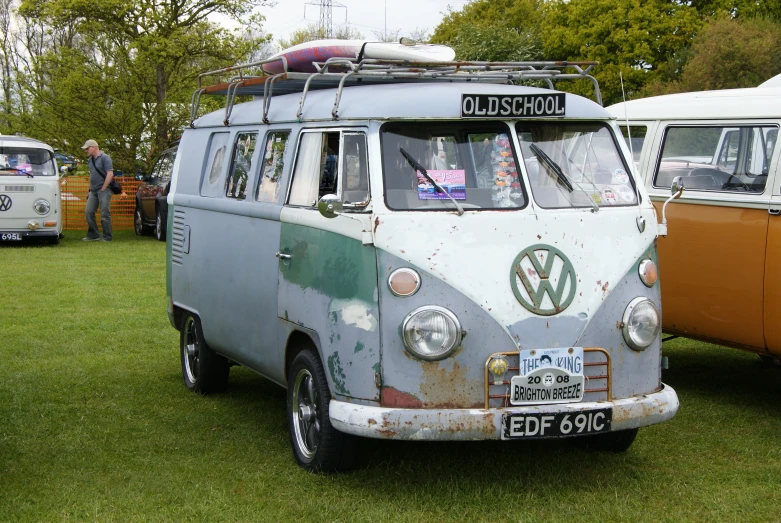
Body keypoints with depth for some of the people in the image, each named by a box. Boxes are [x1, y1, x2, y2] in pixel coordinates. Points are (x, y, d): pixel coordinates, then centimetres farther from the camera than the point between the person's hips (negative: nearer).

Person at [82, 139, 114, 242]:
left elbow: (110, 174, -16)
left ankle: (107, 237, -1)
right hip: (93, 191, 8)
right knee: (88, 212, 4)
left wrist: (103, 189, -16)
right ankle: (93, 235, 12)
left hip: (103, 190, -8)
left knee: (104, 214, -6)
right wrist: (90, 190, 16)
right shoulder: (90, 160, 16)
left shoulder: (104, 158, -9)